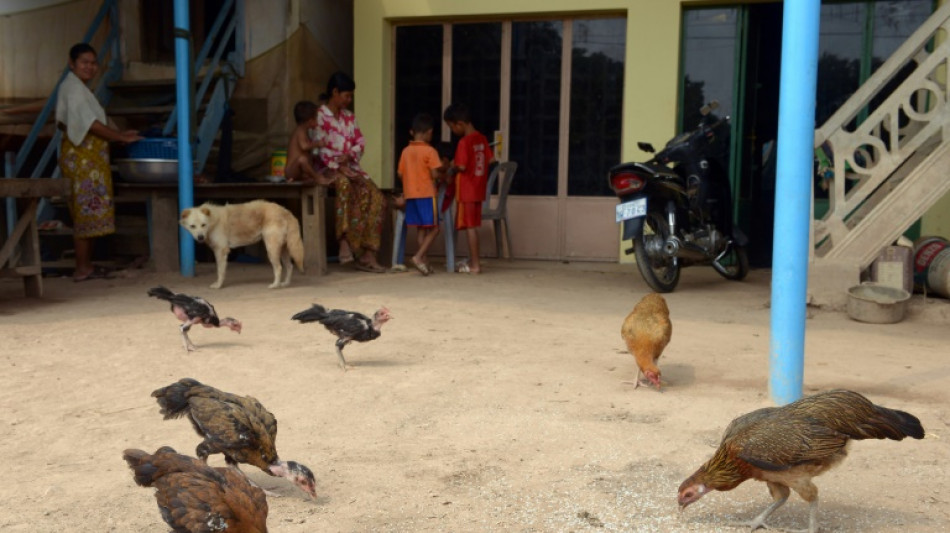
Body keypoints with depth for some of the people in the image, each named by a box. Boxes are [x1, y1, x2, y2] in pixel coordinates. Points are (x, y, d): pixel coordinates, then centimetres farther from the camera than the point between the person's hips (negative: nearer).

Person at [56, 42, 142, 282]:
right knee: (86, 210, -7)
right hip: (82, 158, -10)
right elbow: (90, 123, -20)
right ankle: (82, 269, -3)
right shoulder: (74, 88, -13)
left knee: (86, 212, 12)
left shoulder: (76, 87, 17)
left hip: (88, 157, 10)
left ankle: (87, 265, 18)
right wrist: (121, 136, -18)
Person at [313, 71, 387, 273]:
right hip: (328, 168, -6)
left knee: (375, 195, -18)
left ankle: (368, 254, -21)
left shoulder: (349, 116, 19)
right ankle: (344, 241, -42)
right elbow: (320, 148, -11)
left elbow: (360, 141, 13)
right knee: (344, 183, -40)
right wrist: (339, 167, -20)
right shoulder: (320, 116, -2)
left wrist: (349, 155, -9)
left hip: (350, 166, 6)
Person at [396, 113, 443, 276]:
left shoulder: (405, 151, 6)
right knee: (433, 228, 0)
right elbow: (435, 174, -16)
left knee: (421, 228, 11)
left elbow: (400, 174, 8)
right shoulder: (430, 151, -10)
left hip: (411, 194, 6)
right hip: (427, 194, -6)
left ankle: (425, 262, 11)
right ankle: (418, 256, -14)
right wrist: (442, 175, 5)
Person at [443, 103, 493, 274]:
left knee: (470, 227, -3)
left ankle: (475, 265, -1)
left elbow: (461, 166, -21)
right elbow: (490, 159, 10)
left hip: (466, 191, -8)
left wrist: (452, 167, -1)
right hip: (478, 189, 8)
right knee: (473, 226, 16)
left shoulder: (464, 142, -16)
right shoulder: (482, 139, 7)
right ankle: (473, 261, 24)